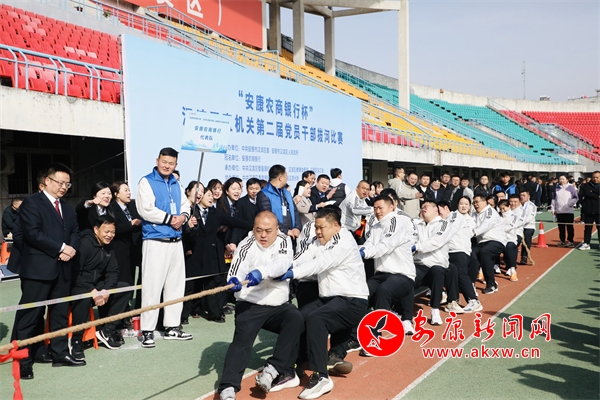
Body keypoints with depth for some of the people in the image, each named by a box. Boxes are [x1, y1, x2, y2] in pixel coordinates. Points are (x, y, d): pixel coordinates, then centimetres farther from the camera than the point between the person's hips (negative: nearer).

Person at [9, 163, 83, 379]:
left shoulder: (67, 208, 19)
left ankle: (60, 353, 22)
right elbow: (33, 233, -16)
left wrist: (72, 248, -9)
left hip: (62, 268, 8)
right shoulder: (31, 203, -5)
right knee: (29, 315, -3)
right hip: (37, 268, -7)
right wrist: (61, 248, -16)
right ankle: (22, 359, 4)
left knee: (61, 313, 13)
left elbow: (75, 232, 13)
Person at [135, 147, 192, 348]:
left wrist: (182, 216, -5)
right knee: (152, 286, -6)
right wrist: (170, 218, -11)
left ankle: (172, 327, 20)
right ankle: (147, 331, 2)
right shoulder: (146, 182, -5)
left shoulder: (176, 184, 16)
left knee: (176, 285, 11)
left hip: (176, 241, 7)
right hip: (155, 242, -7)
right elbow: (146, 210, -16)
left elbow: (185, 205, 17)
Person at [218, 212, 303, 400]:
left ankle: (274, 369, -20)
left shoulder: (284, 241, 2)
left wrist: (262, 272, -41)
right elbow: (236, 271, -22)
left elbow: (282, 263, -20)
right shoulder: (246, 245, -5)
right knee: (241, 340, -21)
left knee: (296, 318, -25)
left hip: (278, 305, 2)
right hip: (250, 305, -2)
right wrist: (233, 281, -48)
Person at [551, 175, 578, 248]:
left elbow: (576, 198, 0)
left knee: (569, 227, -1)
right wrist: (553, 209, 11)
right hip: (559, 211, 4)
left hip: (569, 211, -3)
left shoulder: (571, 187, 2)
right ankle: (562, 241, 14)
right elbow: (554, 199, 17)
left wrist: (570, 204, -13)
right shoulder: (557, 188, 13)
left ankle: (570, 241, 5)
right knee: (561, 227, 6)